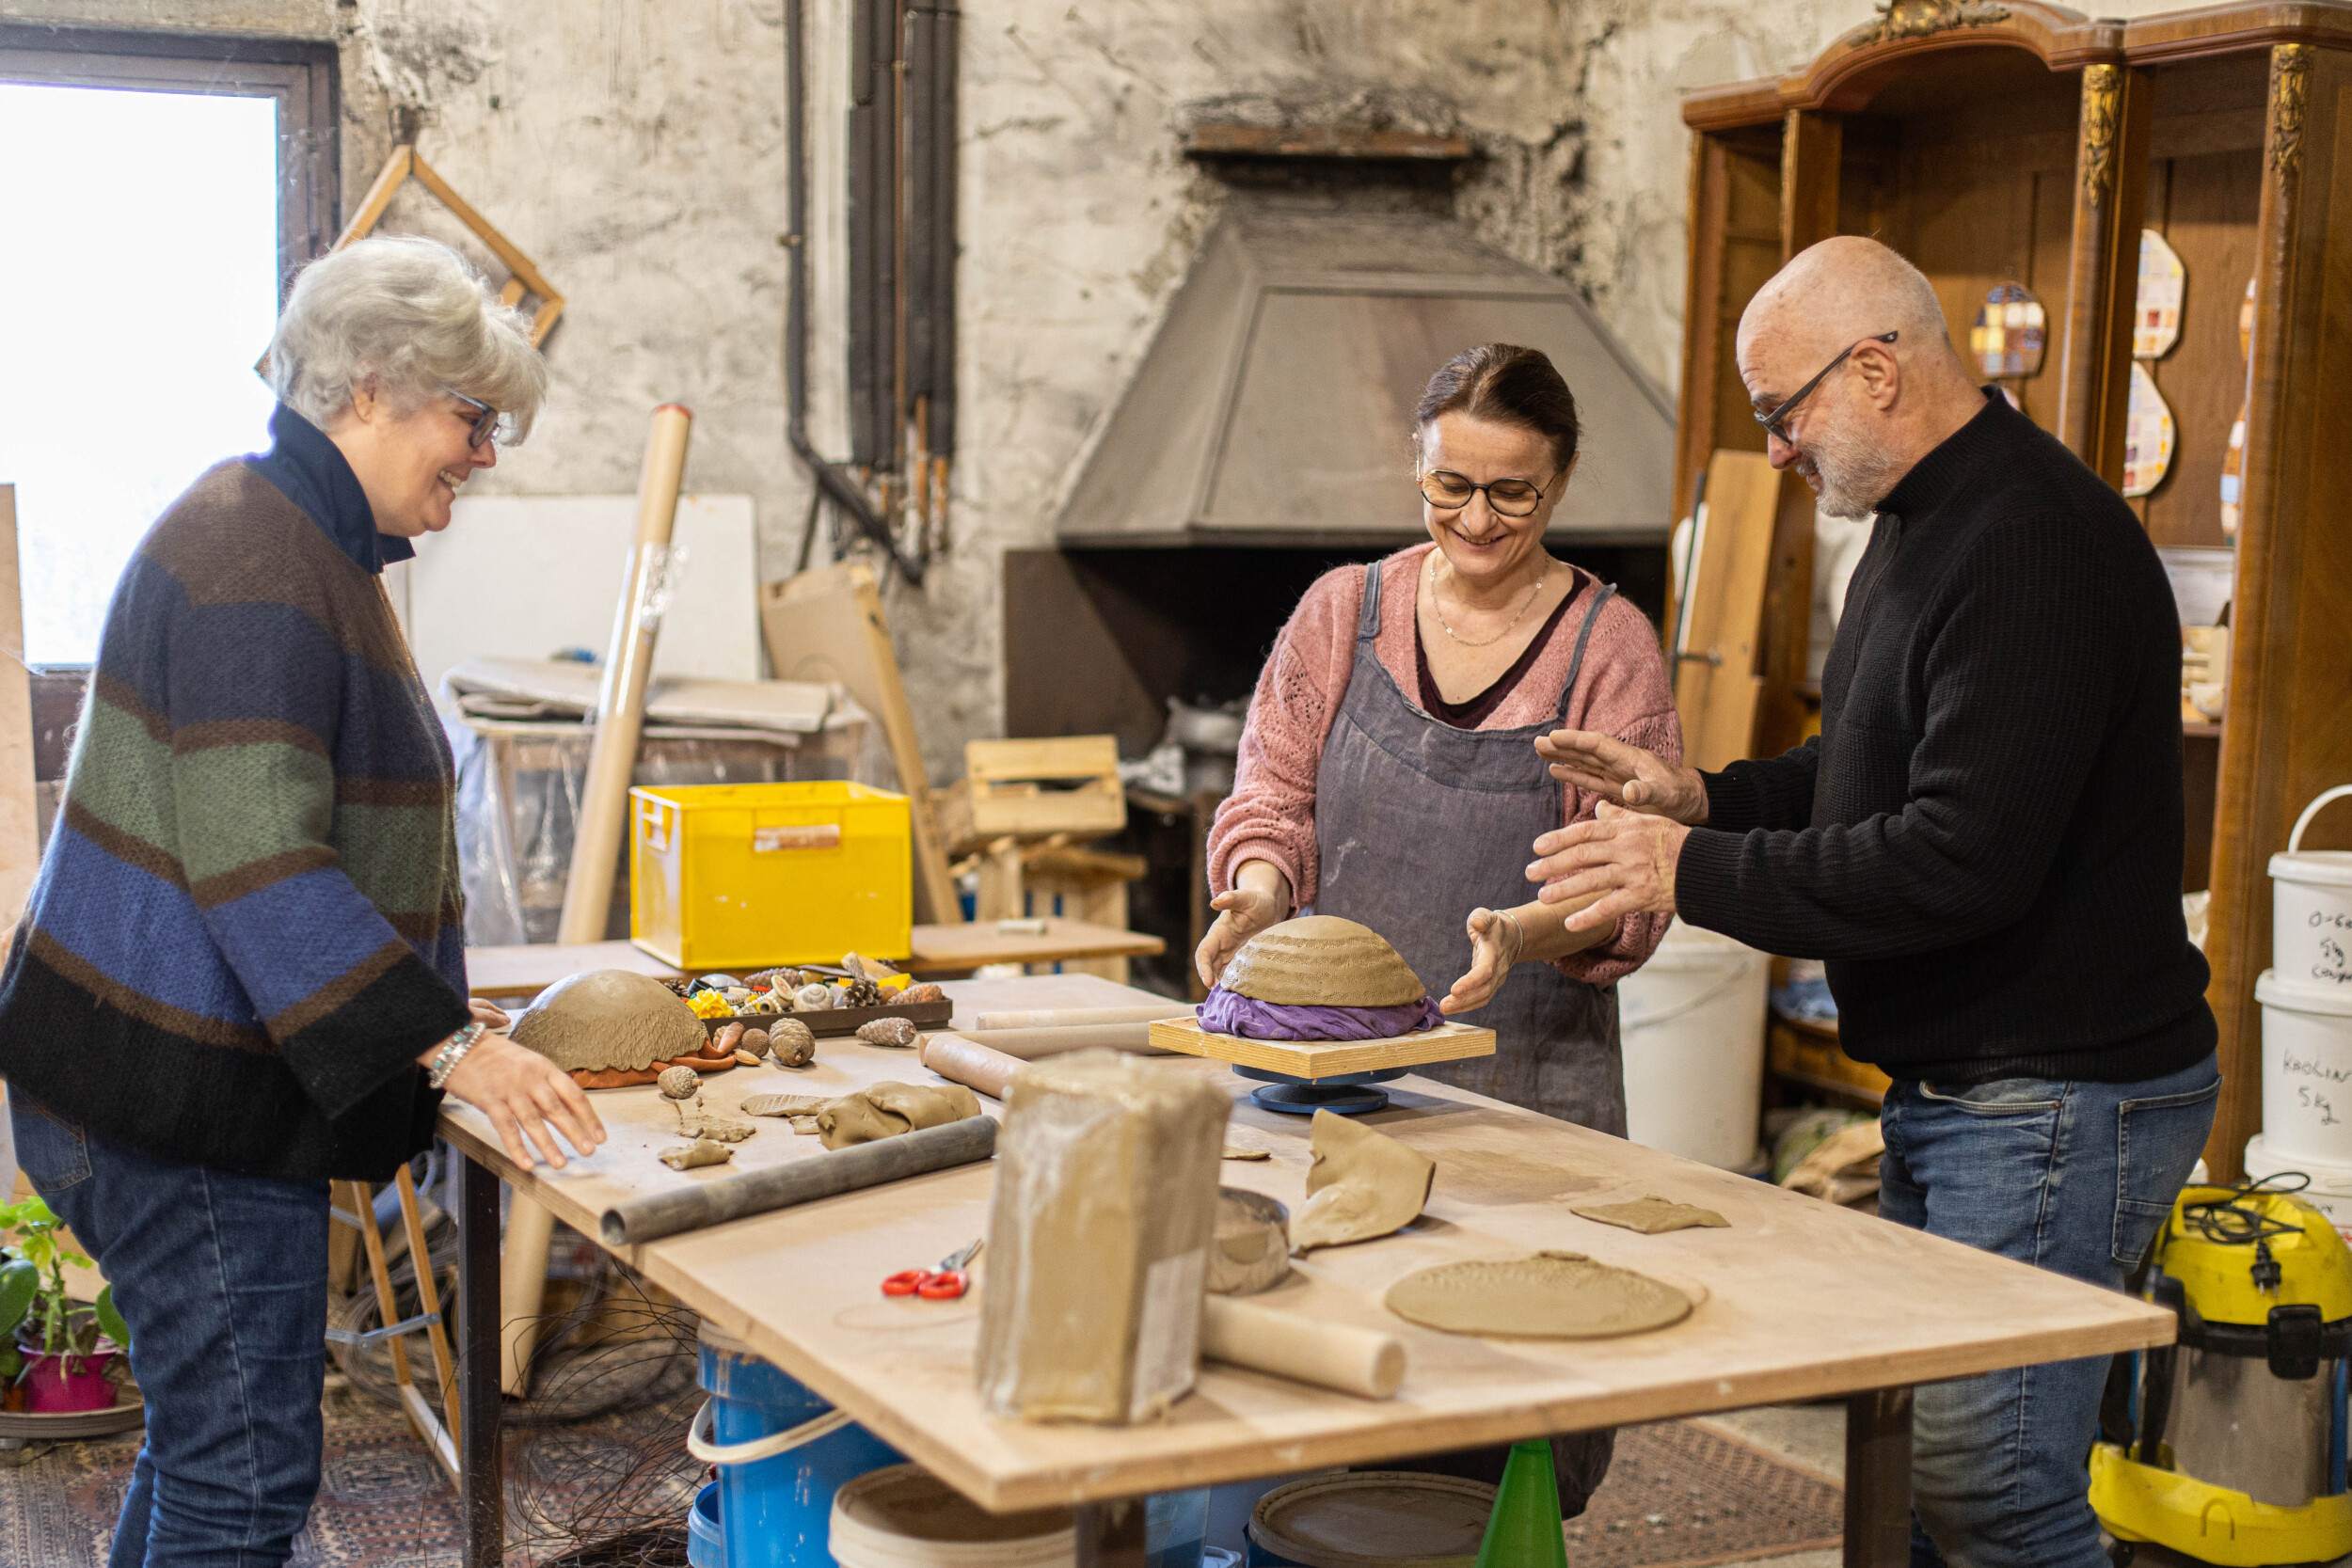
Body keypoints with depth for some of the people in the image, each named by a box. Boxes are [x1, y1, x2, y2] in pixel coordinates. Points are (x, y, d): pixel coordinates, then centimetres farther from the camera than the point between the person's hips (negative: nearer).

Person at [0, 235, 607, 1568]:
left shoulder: (309, 546, 16)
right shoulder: (255, 557, -18)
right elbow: (257, 861, -26)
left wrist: (454, 1016, 20)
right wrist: (449, 1047, -28)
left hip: (208, 1084, 11)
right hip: (186, 1105, -11)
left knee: (206, 1444, 19)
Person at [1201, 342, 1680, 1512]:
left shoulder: (1609, 646, 1)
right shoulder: (1342, 611, 8)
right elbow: (1271, 794, 9)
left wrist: (1524, 934, -23)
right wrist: (1260, 890, -12)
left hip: (1530, 1073, -1)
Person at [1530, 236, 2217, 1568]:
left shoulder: (2034, 545, -21)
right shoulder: (1924, 521, 14)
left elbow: (1962, 859, -27)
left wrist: (1697, 873, -20)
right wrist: (1704, 797, 7)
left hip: (2056, 1105, -11)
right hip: (1951, 1085, 11)